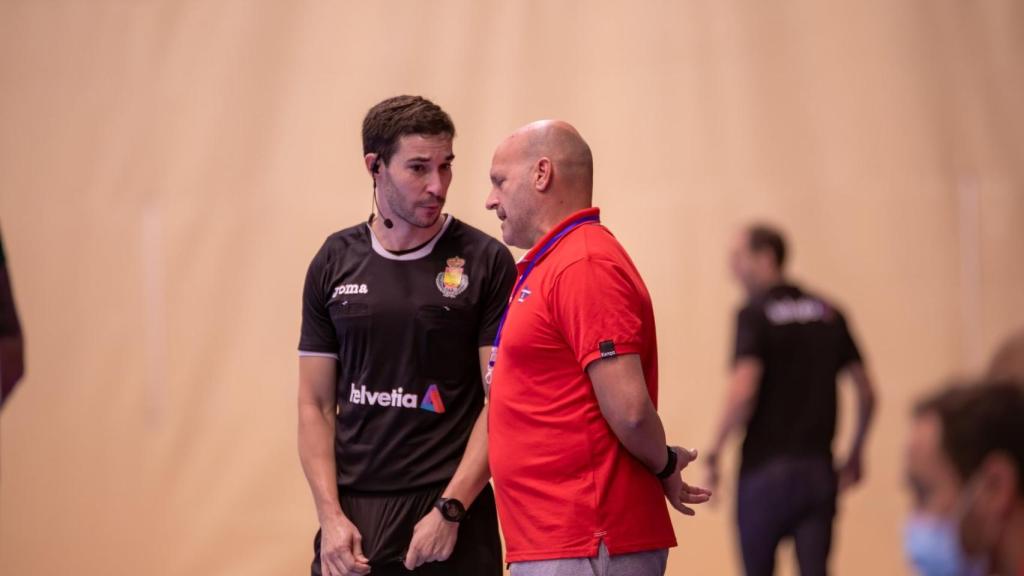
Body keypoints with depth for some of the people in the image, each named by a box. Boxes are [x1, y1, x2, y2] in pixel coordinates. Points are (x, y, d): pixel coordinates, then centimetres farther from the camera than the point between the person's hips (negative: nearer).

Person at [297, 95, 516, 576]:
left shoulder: (485, 262, -1)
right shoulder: (334, 264, 8)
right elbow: (316, 403, 8)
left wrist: (450, 510, -11)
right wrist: (331, 515, -3)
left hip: (452, 511, -2)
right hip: (353, 514, 2)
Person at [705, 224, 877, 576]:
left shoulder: (754, 314, -7)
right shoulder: (829, 313, 11)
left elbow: (744, 390, -20)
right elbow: (866, 391, 11)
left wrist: (715, 450, -9)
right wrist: (855, 453, 22)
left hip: (766, 467, -4)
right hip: (819, 470, 4)